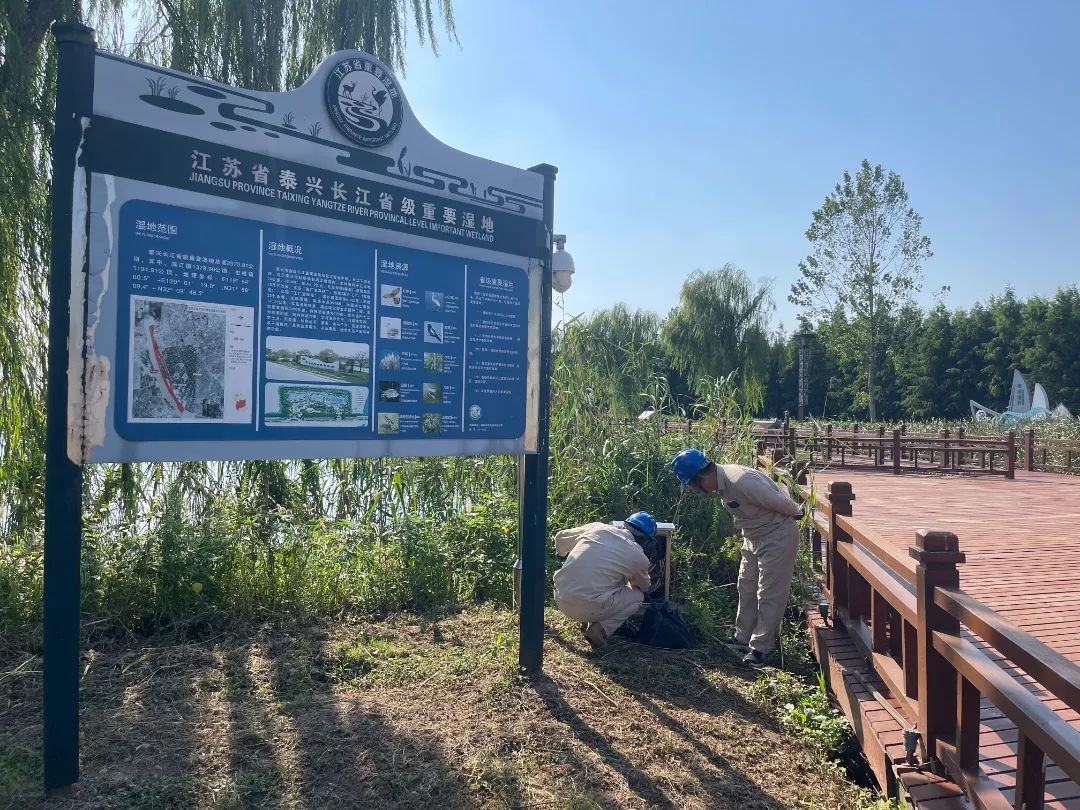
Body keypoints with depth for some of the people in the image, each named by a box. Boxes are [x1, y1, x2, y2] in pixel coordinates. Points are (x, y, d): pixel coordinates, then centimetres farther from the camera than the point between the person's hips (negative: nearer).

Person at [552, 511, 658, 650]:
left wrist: (562, 553, 45)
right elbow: (644, 587, 23)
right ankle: (602, 629, -3)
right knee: (637, 596, 16)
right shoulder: (638, 558, 0)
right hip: (588, 608, -6)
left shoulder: (597, 527, 8)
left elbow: (560, 537, 21)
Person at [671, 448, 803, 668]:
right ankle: (743, 638, 28)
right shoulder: (721, 481, -4)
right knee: (746, 588, 16)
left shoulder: (741, 481, -34)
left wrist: (796, 512, -6)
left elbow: (779, 502, -26)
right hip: (754, 536, 9)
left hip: (778, 536, -9)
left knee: (769, 594, -1)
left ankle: (761, 648, 9)